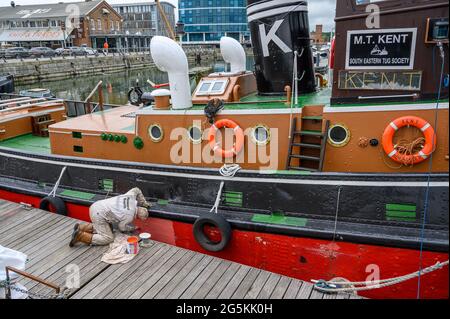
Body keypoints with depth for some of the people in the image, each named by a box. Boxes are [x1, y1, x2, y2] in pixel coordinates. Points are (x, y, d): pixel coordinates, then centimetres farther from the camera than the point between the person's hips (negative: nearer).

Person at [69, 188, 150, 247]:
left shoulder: (131, 197, 1)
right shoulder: (130, 216, -14)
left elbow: (136, 190, 24)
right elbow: (122, 227, 3)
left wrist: (144, 203, 29)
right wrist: (133, 228, 20)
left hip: (95, 206, 9)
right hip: (98, 215, -9)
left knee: (108, 228, 24)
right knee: (108, 238, -3)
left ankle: (81, 228, 18)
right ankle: (80, 236, -9)